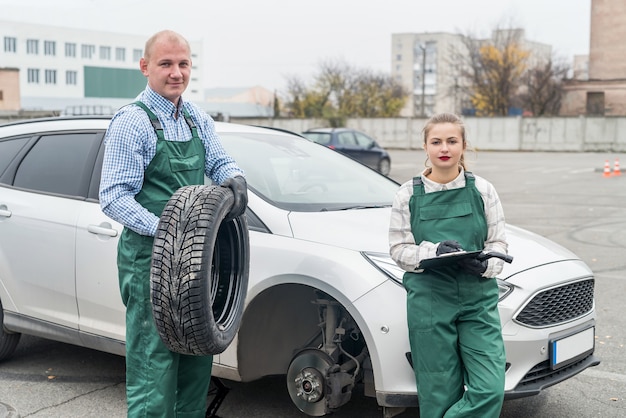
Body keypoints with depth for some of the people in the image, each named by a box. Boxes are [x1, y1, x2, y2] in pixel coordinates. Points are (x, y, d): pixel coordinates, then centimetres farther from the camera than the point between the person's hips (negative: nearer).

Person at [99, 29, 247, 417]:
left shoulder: (198, 119, 11)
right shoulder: (131, 123, -11)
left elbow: (220, 162, 15)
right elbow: (113, 198, -15)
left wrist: (235, 178, -10)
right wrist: (164, 231, -28)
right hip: (150, 258, -7)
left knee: (199, 353, 17)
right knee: (153, 359, -4)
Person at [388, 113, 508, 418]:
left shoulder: (482, 190, 4)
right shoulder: (408, 194, 2)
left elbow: (498, 244, 7)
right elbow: (399, 250, 2)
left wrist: (484, 266, -15)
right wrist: (435, 251, -17)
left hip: (478, 298, 2)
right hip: (428, 300, -1)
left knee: (490, 389, -8)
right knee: (440, 393, 3)